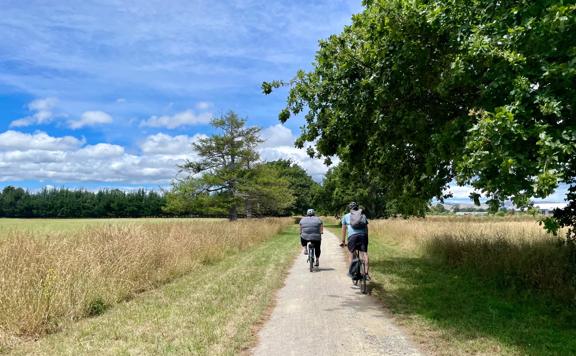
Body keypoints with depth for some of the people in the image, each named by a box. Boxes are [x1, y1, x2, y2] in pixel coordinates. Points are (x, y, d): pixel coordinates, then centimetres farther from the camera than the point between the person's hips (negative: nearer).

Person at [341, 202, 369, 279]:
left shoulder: (346, 216, 21)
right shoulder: (363, 215, 25)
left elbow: (344, 229, 21)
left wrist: (343, 241, 26)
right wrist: (366, 238, 31)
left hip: (352, 236, -1)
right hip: (363, 235, 1)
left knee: (351, 253, 11)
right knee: (364, 253, 2)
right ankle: (366, 273, -3)